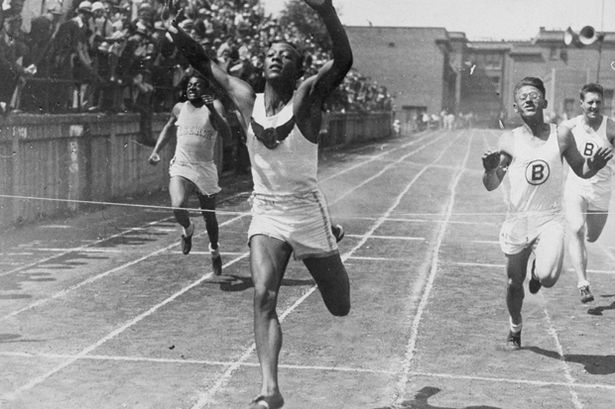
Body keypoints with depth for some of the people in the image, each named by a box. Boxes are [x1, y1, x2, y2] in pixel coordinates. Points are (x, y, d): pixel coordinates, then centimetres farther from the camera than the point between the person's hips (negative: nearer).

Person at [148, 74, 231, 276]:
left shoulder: (214, 106, -2)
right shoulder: (179, 108, 8)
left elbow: (226, 133, -16)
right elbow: (168, 128, 26)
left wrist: (212, 110, -28)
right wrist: (156, 151, 15)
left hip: (205, 169, -1)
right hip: (180, 168, 1)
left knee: (209, 216, 11)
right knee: (178, 206, -25)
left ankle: (214, 249, 39)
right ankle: (187, 229, 10)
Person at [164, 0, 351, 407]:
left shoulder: (307, 98, -13)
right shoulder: (248, 101, 0)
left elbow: (343, 60, -30)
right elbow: (213, 69, 14)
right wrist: (185, 42, -5)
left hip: (307, 211, -2)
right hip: (266, 214, 2)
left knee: (340, 308, 12)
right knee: (263, 296, -20)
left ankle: (332, 238, 44)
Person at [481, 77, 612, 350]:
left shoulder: (561, 137, -3)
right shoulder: (509, 141, -4)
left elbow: (581, 171, 11)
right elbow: (491, 186, -1)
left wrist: (595, 165, -11)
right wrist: (490, 170, -23)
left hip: (550, 218, -1)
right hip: (517, 220, 1)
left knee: (547, 278, -23)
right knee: (514, 283, 12)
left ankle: (537, 268, 15)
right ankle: (515, 328, 41)